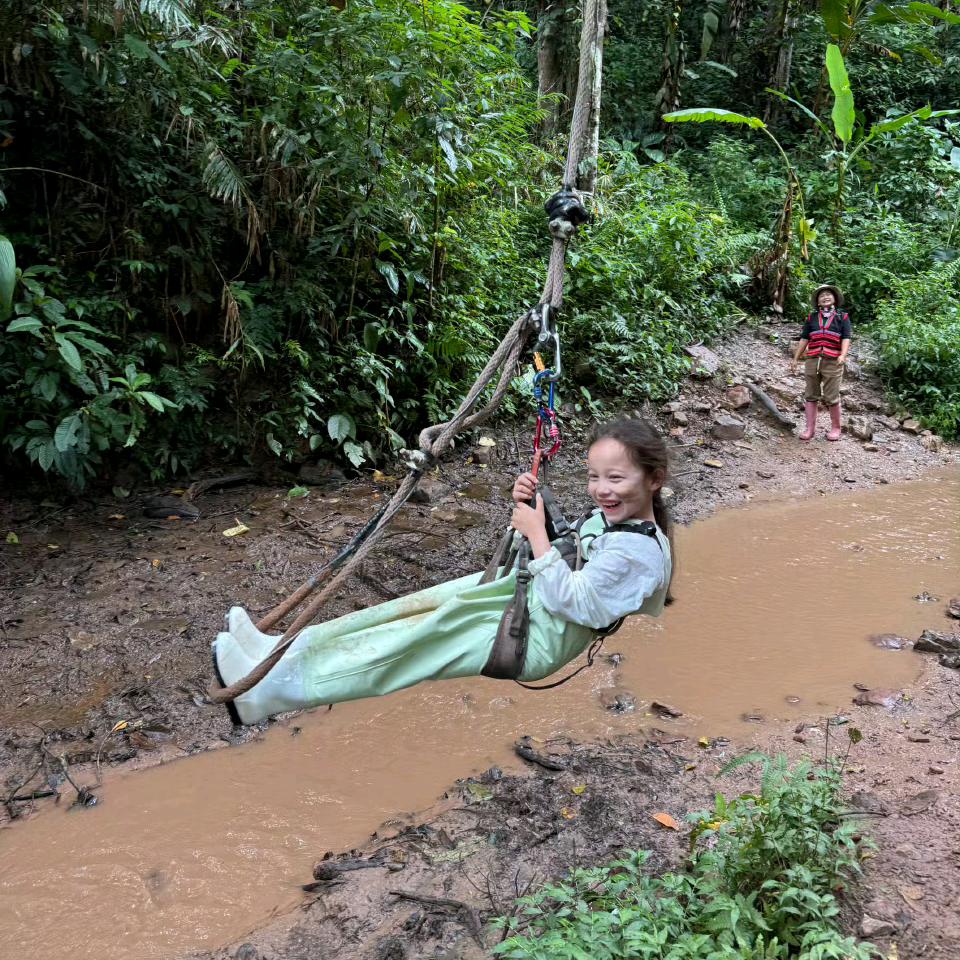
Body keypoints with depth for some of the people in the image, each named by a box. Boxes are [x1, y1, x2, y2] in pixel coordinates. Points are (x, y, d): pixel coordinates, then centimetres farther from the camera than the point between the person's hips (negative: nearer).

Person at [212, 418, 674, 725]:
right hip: (524, 593, 9)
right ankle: (288, 649, 0)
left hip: (538, 638, -9)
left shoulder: (639, 550, -21)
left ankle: (276, 689, -14)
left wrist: (537, 535, -24)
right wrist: (530, 508, 0)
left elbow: (569, 601, -25)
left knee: (424, 637, -16)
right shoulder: (609, 518, 9)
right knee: (417, 606, -3)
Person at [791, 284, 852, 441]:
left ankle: (835, 428, 14)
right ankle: (810, 428, 8)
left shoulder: (842, 317, 7)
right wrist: (796, 358, 9)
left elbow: (846, 338, -2)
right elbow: (804, 338, 13)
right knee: (810, 395, 3)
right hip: (812, 361, 3)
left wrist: (843, 355, -18)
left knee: (831, 397, 0)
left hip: (832, 362, -3)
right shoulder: (812, 317, 14)